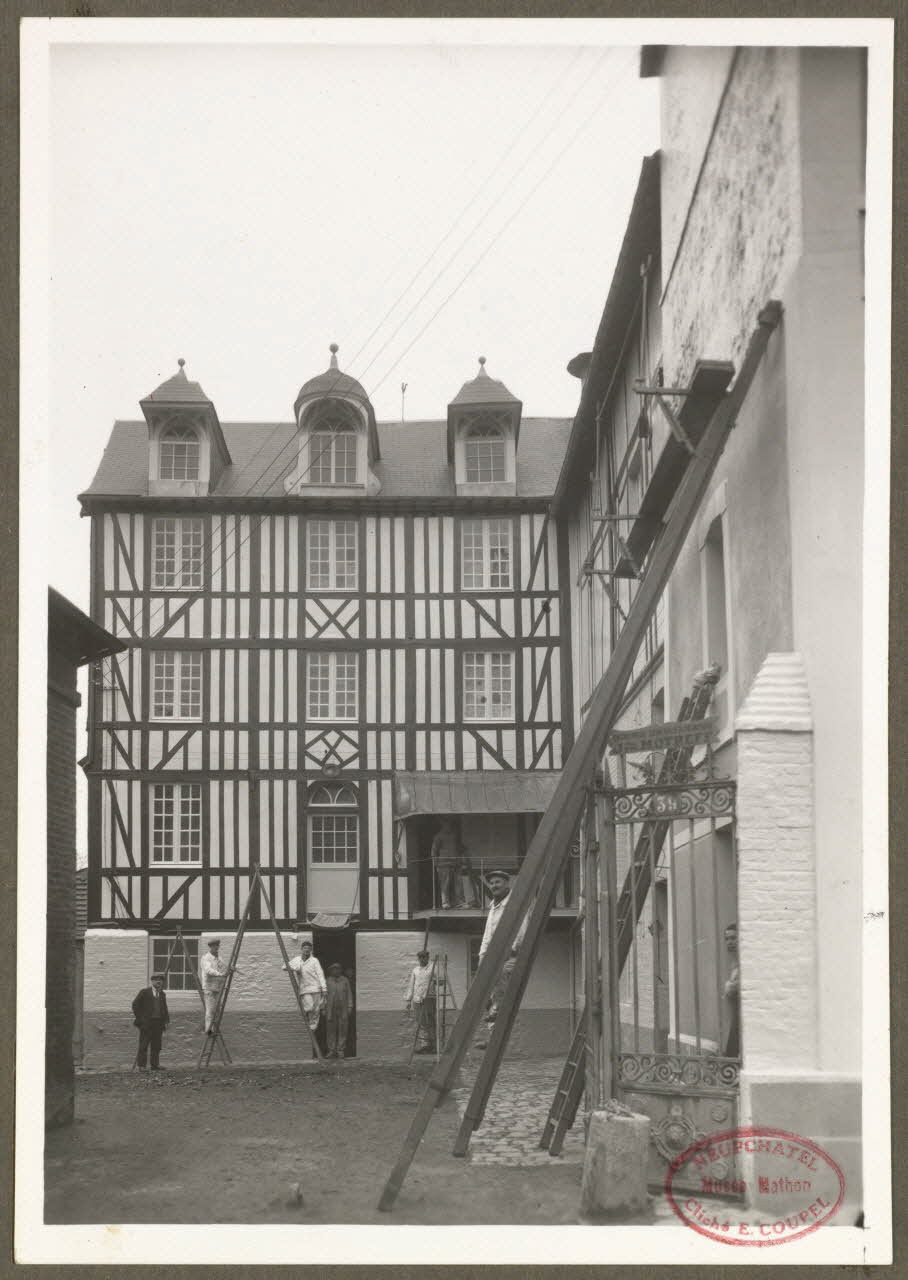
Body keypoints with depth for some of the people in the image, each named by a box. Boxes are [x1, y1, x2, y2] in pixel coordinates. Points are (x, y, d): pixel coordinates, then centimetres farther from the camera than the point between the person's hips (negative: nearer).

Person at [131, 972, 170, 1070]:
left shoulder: (162, 994, 14)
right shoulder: (145, 992, -3)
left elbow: (164, 1008, 20)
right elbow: (135, 1005, -2)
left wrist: (166, 1019, 7)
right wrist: (139, 1017, -5)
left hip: (158, 1023, 5)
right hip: (146, 1023, -5)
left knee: (156, 1046, 6)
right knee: (143, 1045, -3)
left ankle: (155, 1065, 11)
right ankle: (141, 1065, 1)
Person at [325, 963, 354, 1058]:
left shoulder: (344, 981, 7)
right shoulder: (328, 981, 7)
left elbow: (349, 994, 6)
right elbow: (324, 995, 7)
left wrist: (350, 1007, -1)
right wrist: (323, 1009, 1)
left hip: (343, 1010, 0)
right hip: (331, 1010, 0)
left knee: (342, 1030, -2)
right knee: (331, 1030, -1)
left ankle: (341, 1051, 0)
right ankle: (331, 1051, 1)